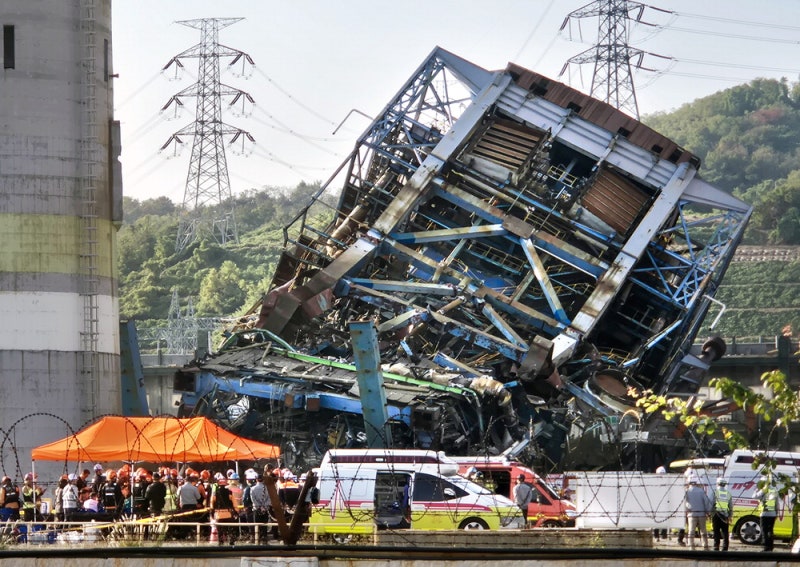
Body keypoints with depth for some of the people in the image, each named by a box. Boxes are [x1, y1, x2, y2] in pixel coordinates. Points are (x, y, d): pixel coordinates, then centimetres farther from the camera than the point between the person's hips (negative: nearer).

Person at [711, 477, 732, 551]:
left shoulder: (715, 492, -2)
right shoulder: (728, 493, 7)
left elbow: (711, 504, -5)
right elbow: (731, 506, 8)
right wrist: (729, 516, 15)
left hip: (717, 515, -2)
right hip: (725, 516, 2)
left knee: (716, 533, 0)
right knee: (725, 533, 6)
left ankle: (716, 548, -3)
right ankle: (725, 549, 4)